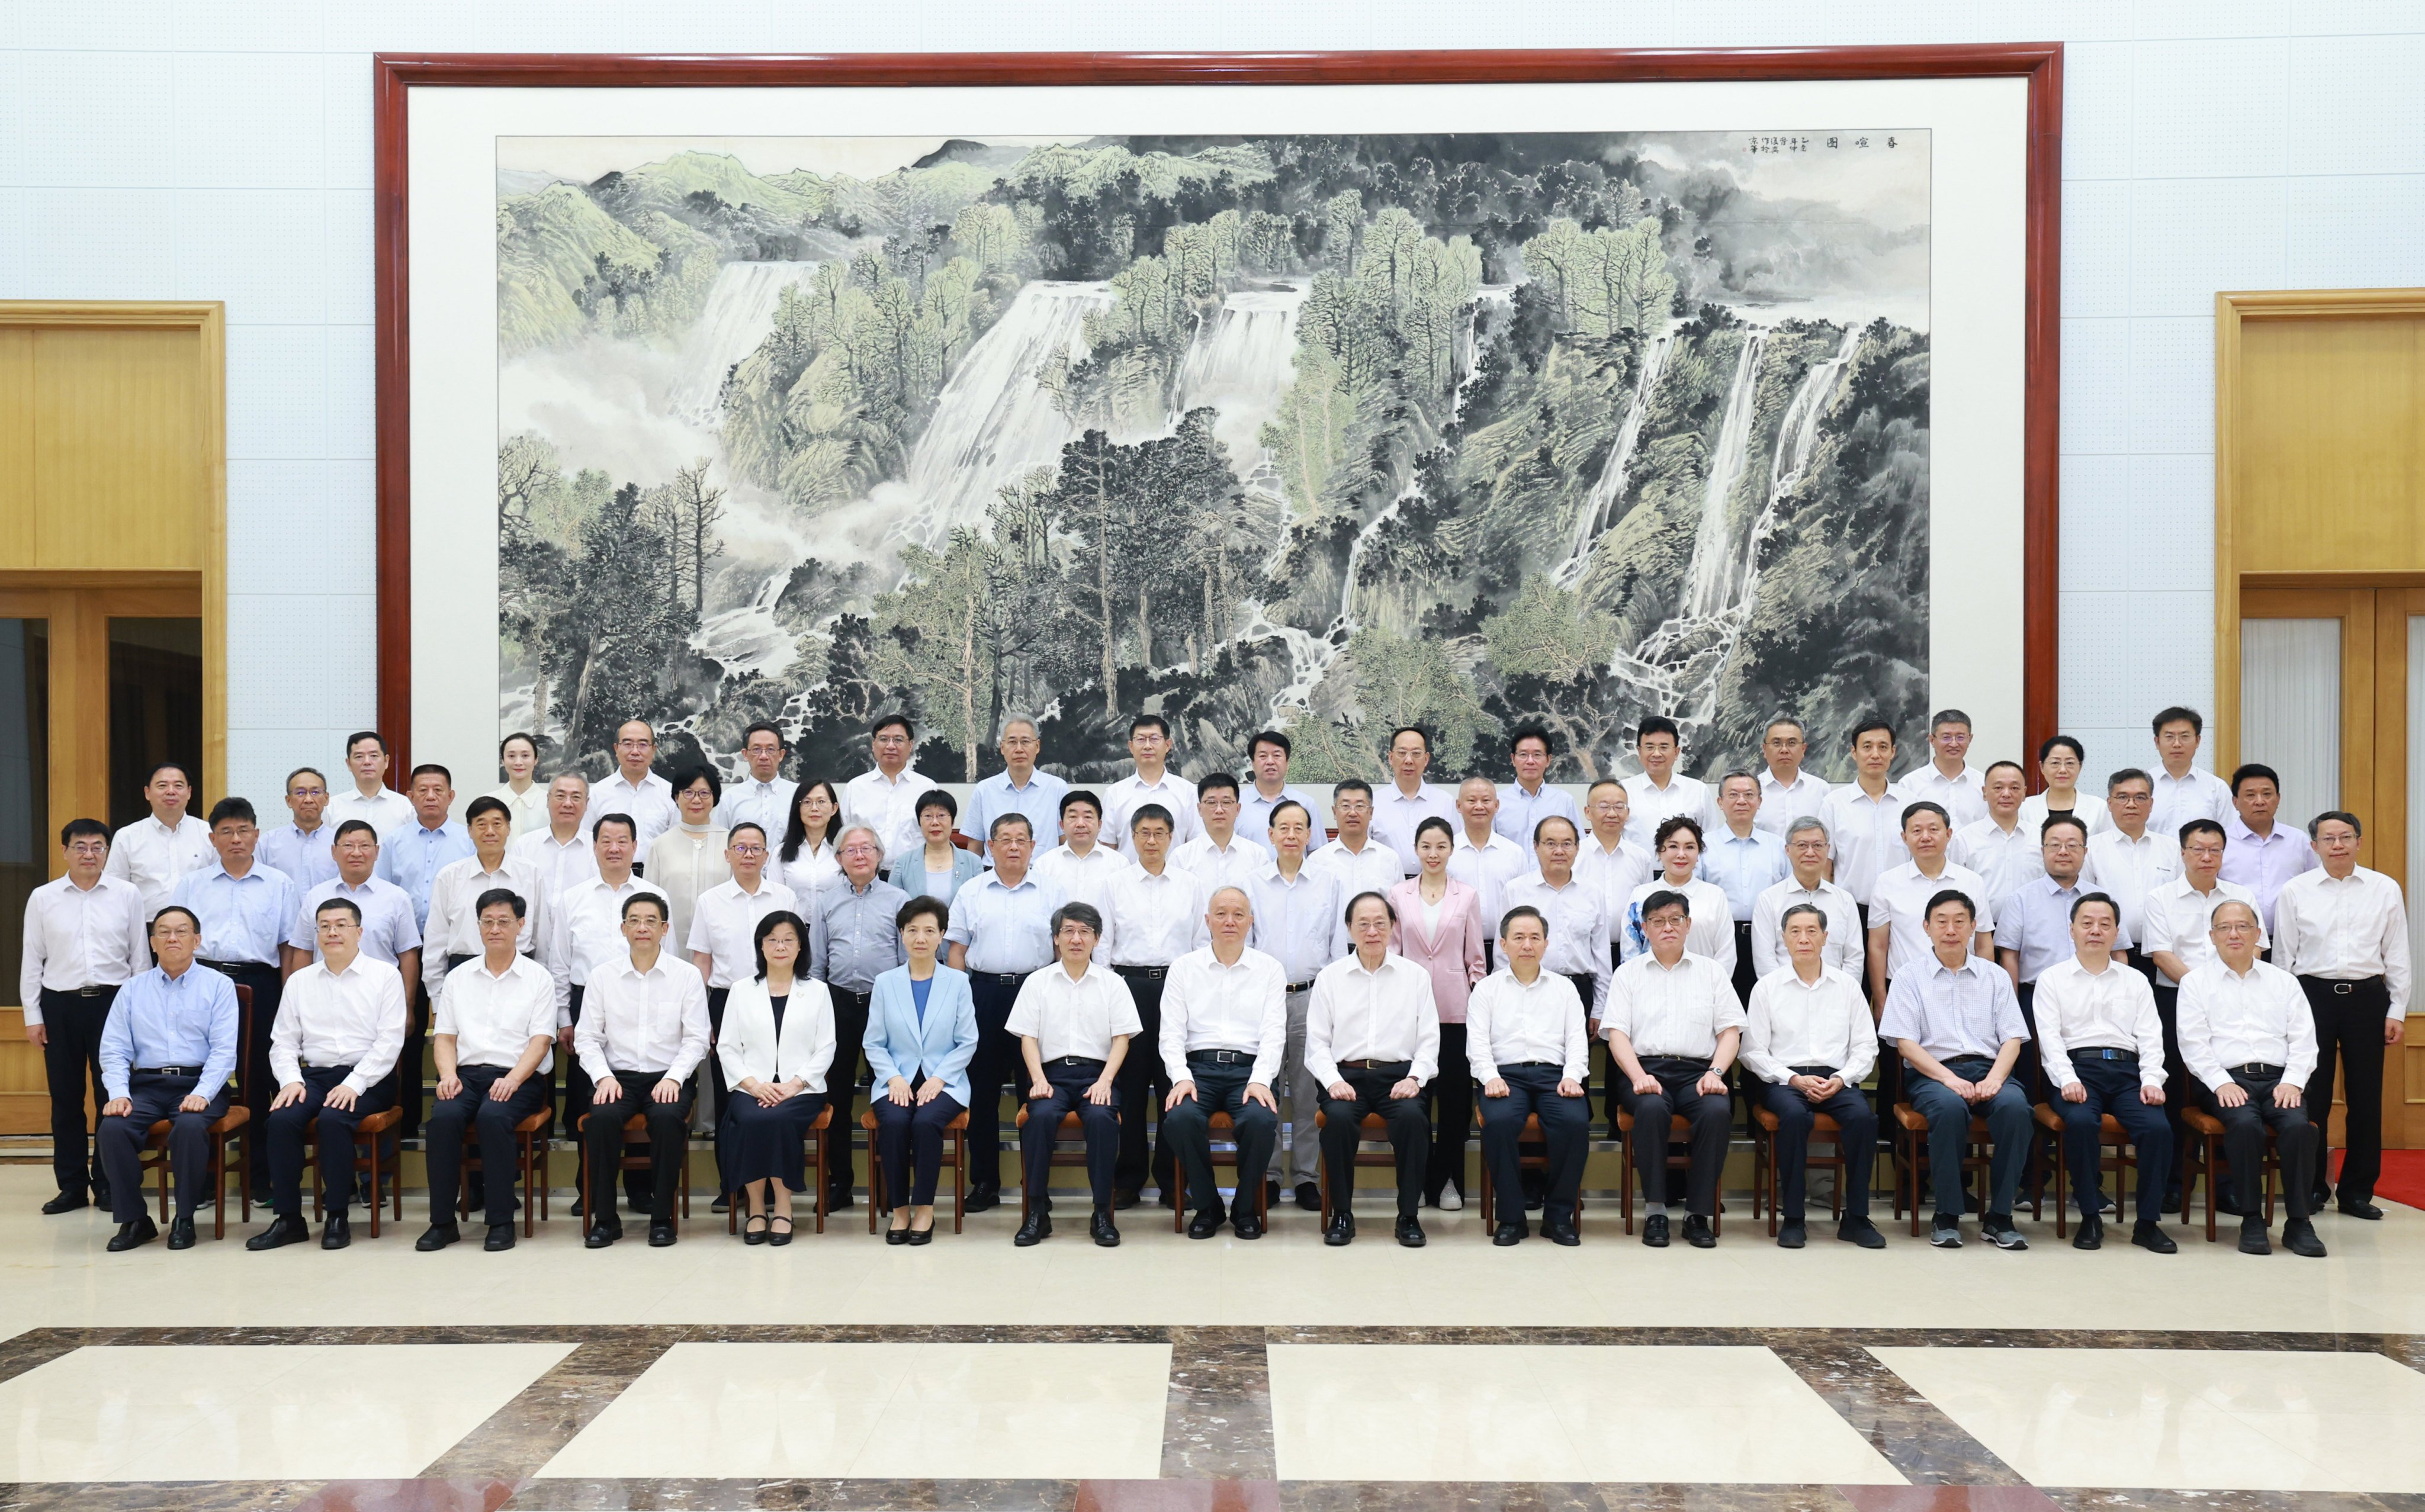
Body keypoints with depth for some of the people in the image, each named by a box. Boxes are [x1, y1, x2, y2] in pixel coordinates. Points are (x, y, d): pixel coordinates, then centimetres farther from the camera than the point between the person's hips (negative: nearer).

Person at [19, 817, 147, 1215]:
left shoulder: (127, 895, 3)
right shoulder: (43, 898, 6)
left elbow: (140, 956, 5)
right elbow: (32, 960, 8)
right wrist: (33, 1015, 4)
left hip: (113, 1002, -1)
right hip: (60, 1004, 1)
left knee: (112, 1096, 1)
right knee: (65, 1098, 6)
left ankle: (108, 1183, 12)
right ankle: (72, 1185, 15)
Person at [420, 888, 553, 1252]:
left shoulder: (538, 978, 8)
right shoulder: (458, 977, 17)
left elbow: (540, 1040, -2)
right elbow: (444, 1035, 13)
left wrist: (513, 1079, -18)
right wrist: (448, 1074, -7)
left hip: (519, 1077, -3)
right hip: (467, 1072, 3)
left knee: (493, 1116, -34)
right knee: (444, 1116, -29)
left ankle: (502, 1222, -26)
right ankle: (442, 1221, -22)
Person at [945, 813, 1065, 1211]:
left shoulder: (1051, 893, 7)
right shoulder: (971, 893, 10)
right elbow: (958, 950, 9)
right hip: (984, 991, 1)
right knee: (982, 1088, 3)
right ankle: (984, 1182, 12)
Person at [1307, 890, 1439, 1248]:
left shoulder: (1416, 976, 13)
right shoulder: (1330, 977, 12)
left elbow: (1429, 1040, 10)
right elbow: (1317, 1041, 8)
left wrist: (1414, 1077, -8)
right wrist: (1333, 1081, -9)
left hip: (1398, 1074, 0)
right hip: (1346, 1074, 0)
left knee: (1413, 1117, -31)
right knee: (1339, 1118, -32)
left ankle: (1409, 1216, -17)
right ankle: (1342, 1214, -16)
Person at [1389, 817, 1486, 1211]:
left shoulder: (1468, 897, 6)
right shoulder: (1399, 895, 6)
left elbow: (1475, 957, 8)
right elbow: (1391, 951, 8)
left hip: (1455, 1010, 0)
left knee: (1455, 1095, 2)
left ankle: (1448, 1182, 13)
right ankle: (1417, 1181, 11)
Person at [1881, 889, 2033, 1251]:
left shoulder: (1995, 976, 18)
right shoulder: (1910, 977, 10)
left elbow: (2012, 1039, 9)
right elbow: (1905, 1043, 0)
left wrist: (1994, 1079, -11)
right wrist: (1949, 1079, -15)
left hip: (1988, 1070, 2)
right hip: (1932, 1073, -2)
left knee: (2015, 1105, -32)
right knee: (1949, 1107, -37)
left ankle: (1999, 1216, -21)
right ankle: (1947, 1216, -24)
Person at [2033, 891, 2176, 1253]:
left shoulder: (2135, 981, 22)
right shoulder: (2053, 979, 14)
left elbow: (2150, 1037, 12)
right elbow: (2050, 1036, 2)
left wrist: (2151, 1080, -6)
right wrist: (2068, 1080, -15)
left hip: (2127, 1068, 2)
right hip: (2077, 1067, -2)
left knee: (2158, 1127, -26)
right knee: (2081, 1121, -34)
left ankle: (2148, 1222, -13)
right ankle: (2090, 1217, -19)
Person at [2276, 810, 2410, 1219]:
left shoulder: (2385, 889, 5)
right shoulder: (2295, 891, 3)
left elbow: (2397, 955, 7)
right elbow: (2283, 956, 6)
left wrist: (2397, 1010, 3)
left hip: (2367, 997, 1)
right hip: (2313, 994, -1)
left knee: (2366, 1097, 5)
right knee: (2312, 1097, 3)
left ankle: (2357, 1191, 15)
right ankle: (2311, 1188, 14)